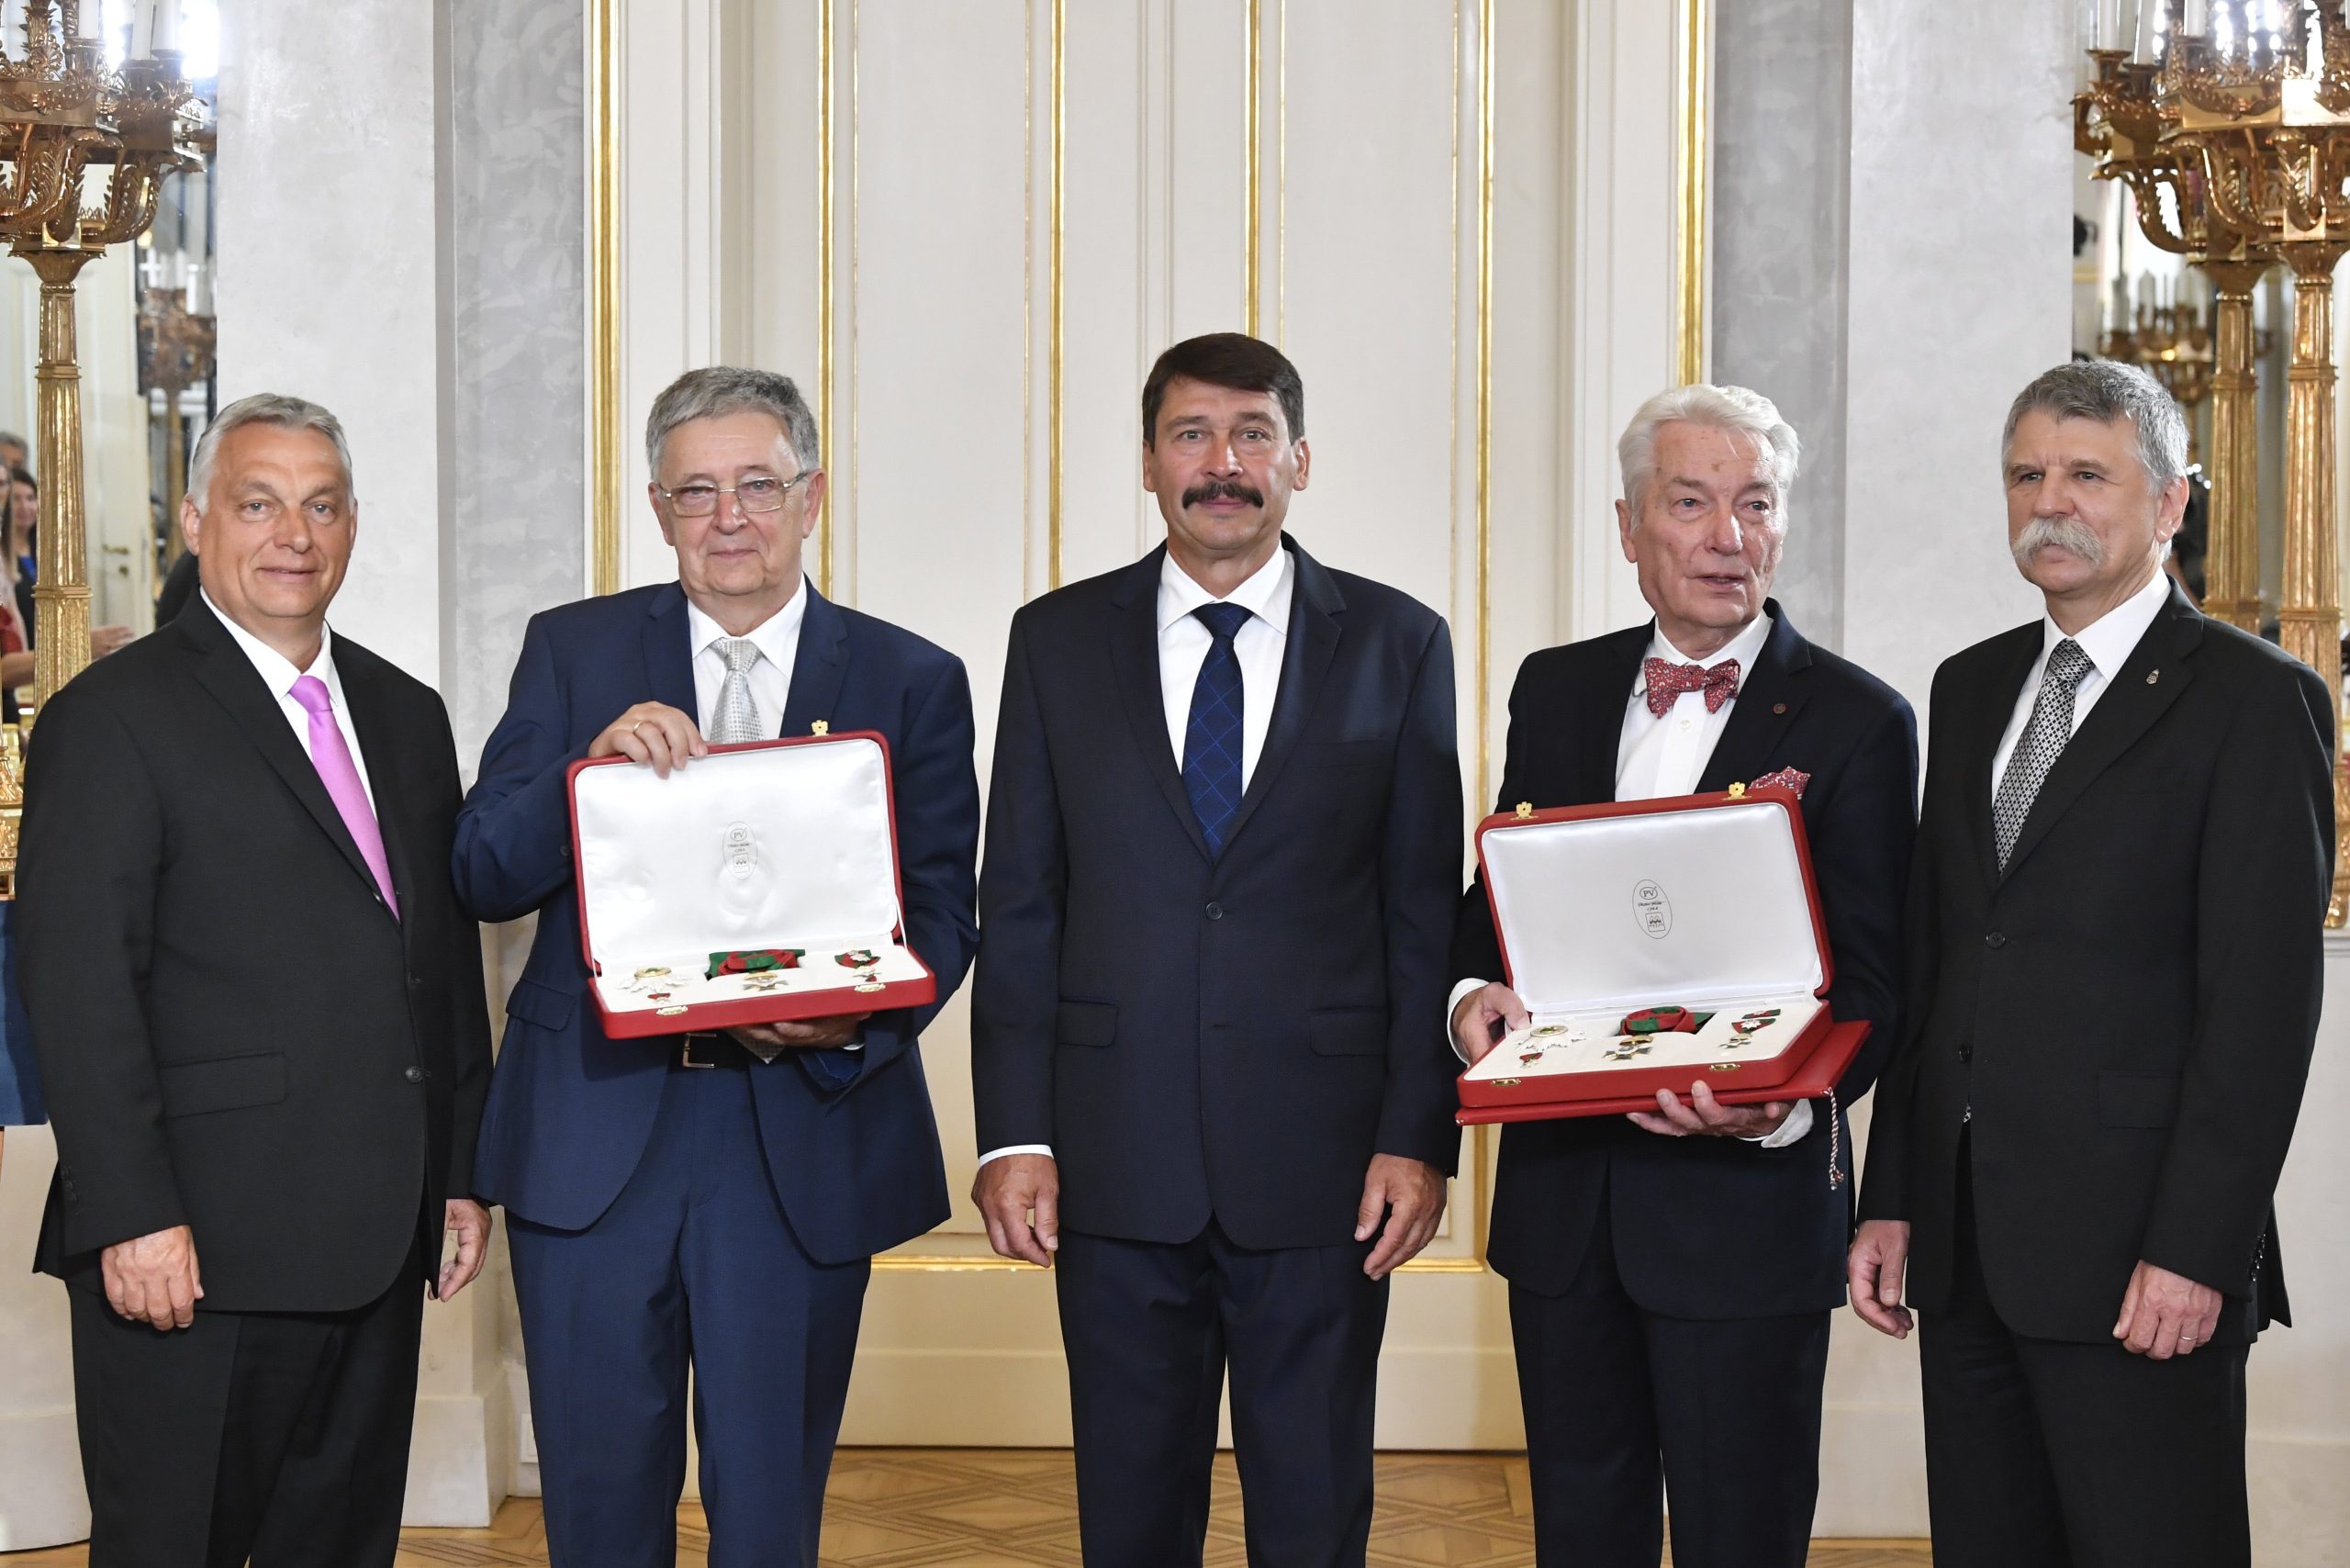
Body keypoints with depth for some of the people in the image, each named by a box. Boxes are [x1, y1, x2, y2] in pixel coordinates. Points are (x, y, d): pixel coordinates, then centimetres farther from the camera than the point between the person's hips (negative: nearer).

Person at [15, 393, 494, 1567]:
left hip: (377, 1247, 7)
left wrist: (464, 1171, 14)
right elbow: (78, 991, -12)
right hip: (196, 1252, -6)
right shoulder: (112, 720, -6)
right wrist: (132, 1218, -18)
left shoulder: (405, 715, 15)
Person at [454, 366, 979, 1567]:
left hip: (805, 1140, 0)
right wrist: (594, 766, -20)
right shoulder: (573, 651, 6)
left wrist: (855, 1019, -19)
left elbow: (941, 911, 1)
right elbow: (483, 877, -1)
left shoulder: (912, 683, 4)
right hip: (594, 1133, 1)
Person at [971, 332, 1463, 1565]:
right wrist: (1013, 1135, -2)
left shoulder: (1397, 645, 3)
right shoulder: (1058, 641, 6)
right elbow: (1018, 906, 5)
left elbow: (1429, 913, 2)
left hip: (1322, 1154, -1)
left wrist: (1420, 1136, -5)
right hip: (1117, 1155, 1)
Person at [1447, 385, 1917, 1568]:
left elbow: (1868, 981, -8)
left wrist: (1783, 1102, -27)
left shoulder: (1856, 722, -4)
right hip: (1562, 1192, 4)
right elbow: (1495, 895, 16)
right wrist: (1473, 992, -7)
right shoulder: (1555, 690, 10)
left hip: (1747, 1195, -4)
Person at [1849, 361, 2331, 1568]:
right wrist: (1890, 1197, 10)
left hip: (2139, 1256, -6)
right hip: (1962, 1243, 6)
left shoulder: (2252, 698, -5)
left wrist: (2194, 1251, -16)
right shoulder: (1971, 688, 15)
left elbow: (2262, 1003, -11)